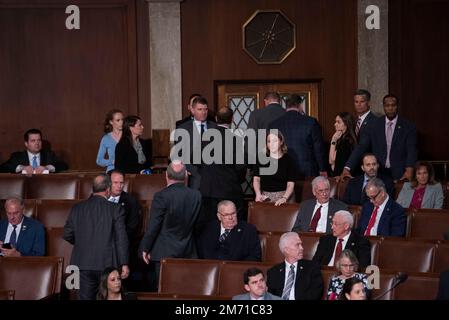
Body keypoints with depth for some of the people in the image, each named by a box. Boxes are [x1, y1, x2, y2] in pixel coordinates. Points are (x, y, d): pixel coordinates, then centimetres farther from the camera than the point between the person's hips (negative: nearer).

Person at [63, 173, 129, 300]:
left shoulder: (77, 208, 4)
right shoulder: (115, 209, -5)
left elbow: (67, 235, 9)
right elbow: (121, 238, -7)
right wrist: (124, 264, -4)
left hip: (83, 263, 3)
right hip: (107, 264, -2)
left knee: (85, 297, 6)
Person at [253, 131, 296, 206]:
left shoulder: (288, 159, 0)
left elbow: (290, 184, -6)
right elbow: (256, 178, 5)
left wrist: (284, 198, -20)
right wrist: (258, 194, -10)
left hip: (284, 195, -2)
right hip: (265, 196, 2)